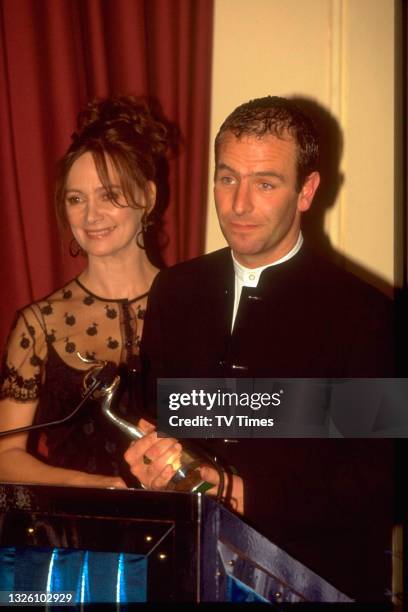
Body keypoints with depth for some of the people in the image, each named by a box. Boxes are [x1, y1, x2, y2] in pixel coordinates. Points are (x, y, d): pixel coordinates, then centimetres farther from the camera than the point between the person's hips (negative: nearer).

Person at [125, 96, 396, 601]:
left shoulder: (363, 317, -10)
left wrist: (241, 493, -16)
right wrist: (152, 451, -7)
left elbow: (378, 485, -11)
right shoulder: (174, 290, 6)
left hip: (314, 578, -3)